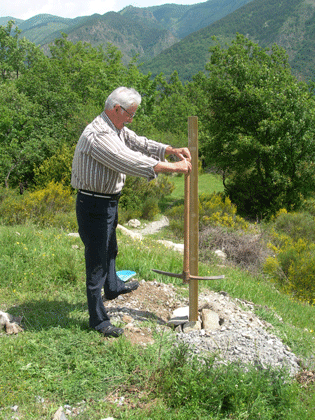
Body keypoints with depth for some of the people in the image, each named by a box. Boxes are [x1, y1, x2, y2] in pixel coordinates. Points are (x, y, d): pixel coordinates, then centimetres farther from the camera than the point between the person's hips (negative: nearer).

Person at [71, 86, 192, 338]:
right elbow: (129, 161, -34)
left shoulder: (117, 129, 7)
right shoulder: (97, 135, -26)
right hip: (93, 205, -10)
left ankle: (113, 287, 54)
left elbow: (140, 144, 9)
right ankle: (98, 319, 10)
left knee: (110, 250, 29)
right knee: (97, 260, -2)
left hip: (110, 201, 10)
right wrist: (171, 167, -33)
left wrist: (171, 150, -6)